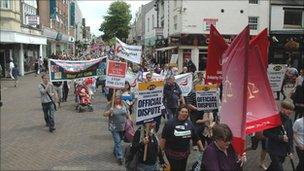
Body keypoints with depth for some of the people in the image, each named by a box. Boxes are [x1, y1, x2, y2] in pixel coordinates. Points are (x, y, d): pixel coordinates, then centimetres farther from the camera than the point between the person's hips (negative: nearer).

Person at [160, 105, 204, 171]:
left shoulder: (189, 123, 1)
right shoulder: (170, 123, -14)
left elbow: (196, 138, 7)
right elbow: (163, 137, -11)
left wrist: (202, 149, 7)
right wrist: (161, 150, -12)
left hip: (185, 152, 5)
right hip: (172, 152, -5)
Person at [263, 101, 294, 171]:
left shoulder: (289, 121, 4)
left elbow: (290, 136, 10)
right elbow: (265, 133, -19)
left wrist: (290, 150, 5)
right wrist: (280, 137, -26)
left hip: (284, 150, 6)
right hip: (274, 149, -6)